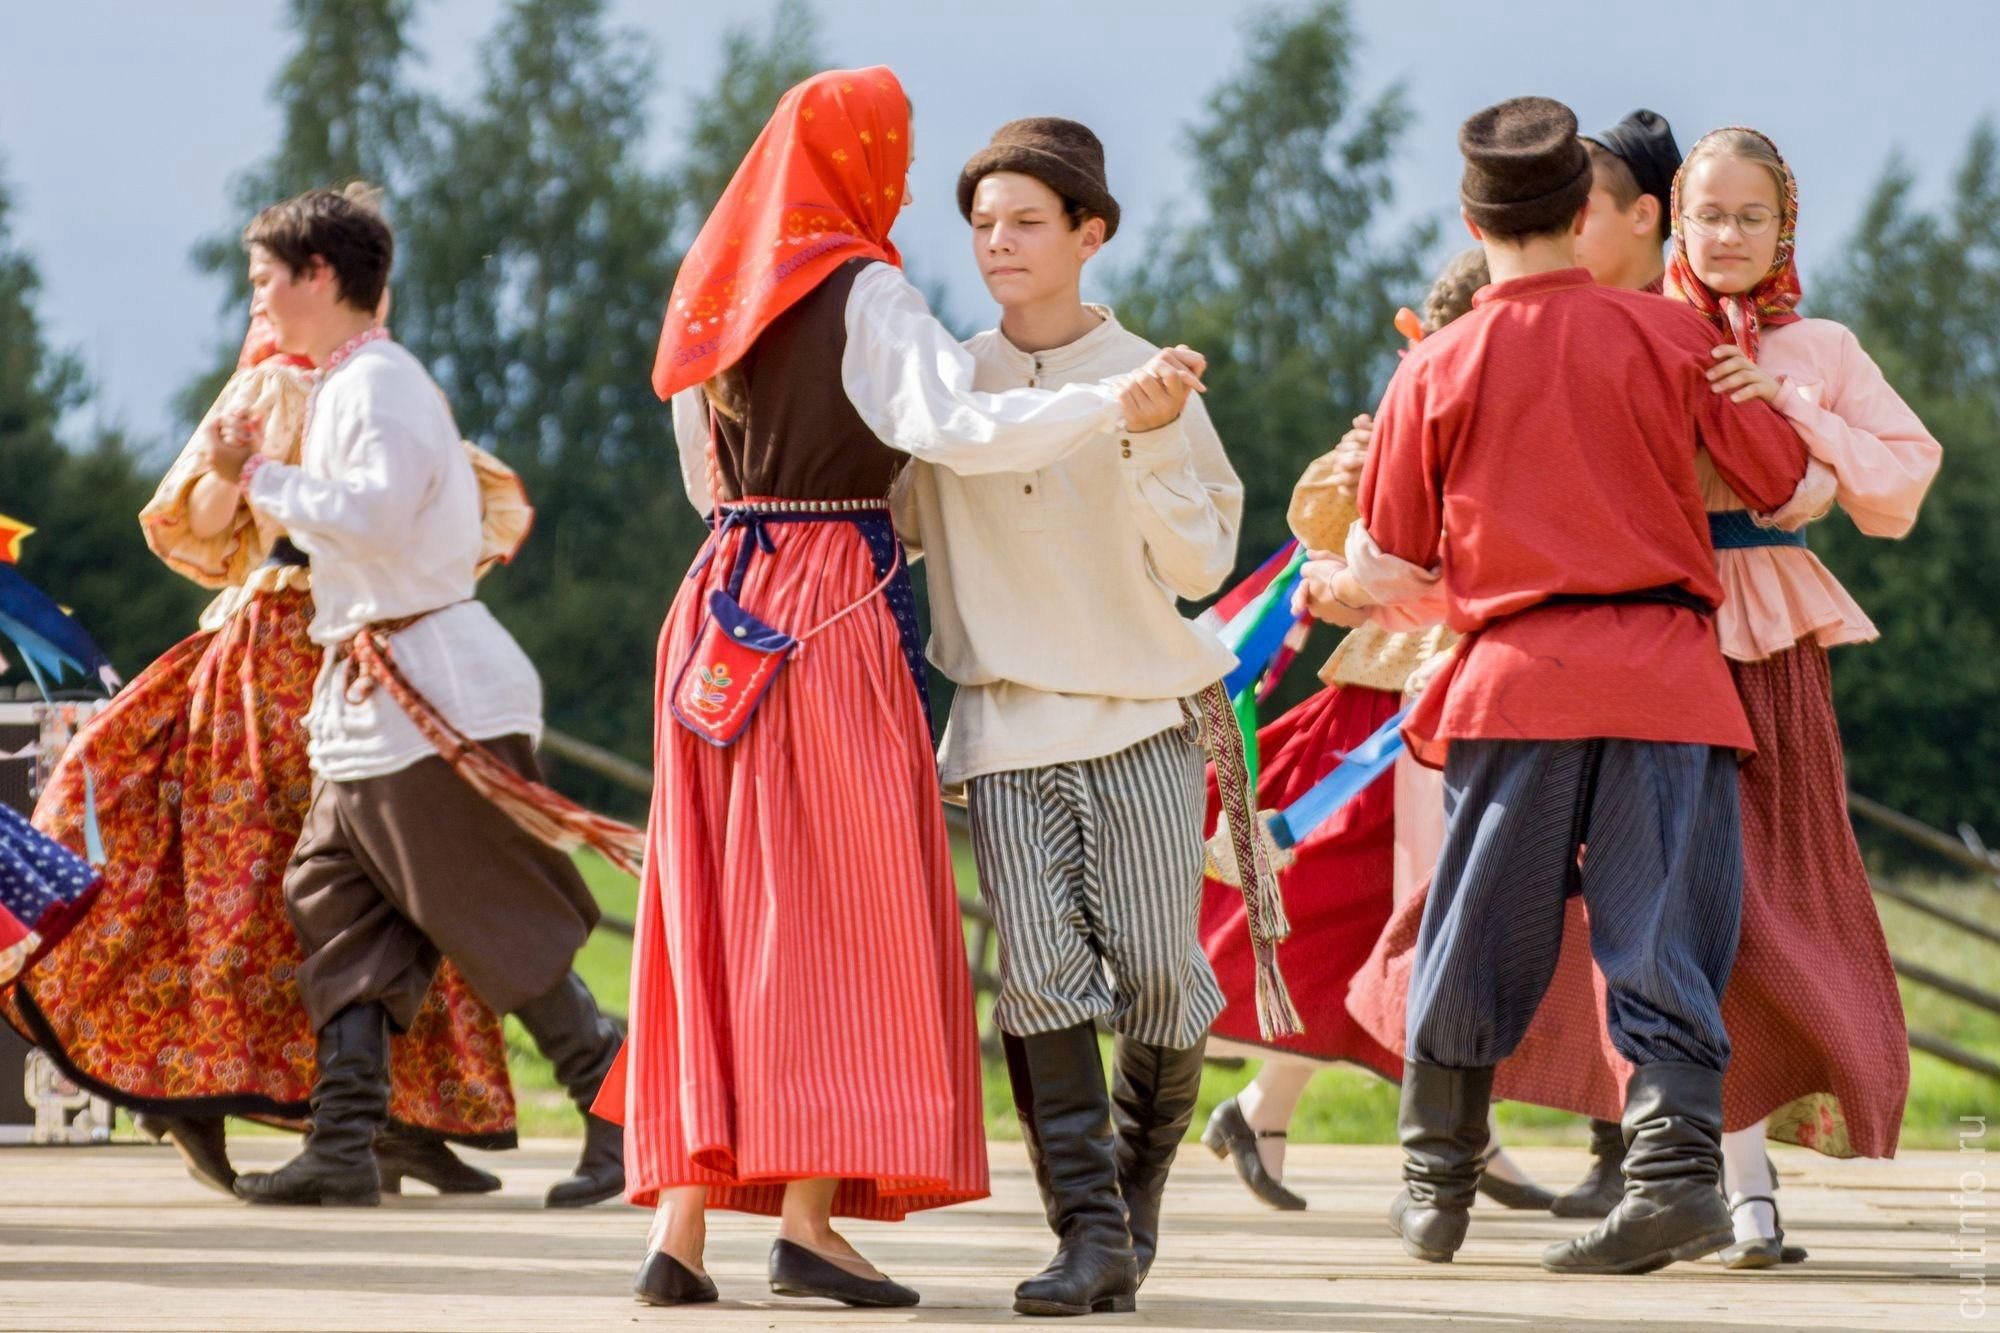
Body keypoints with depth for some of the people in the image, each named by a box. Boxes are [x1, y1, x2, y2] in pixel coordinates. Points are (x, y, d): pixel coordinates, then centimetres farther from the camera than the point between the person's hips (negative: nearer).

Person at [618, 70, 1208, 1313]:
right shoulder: (862, 292, -8)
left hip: (724, 611, 7)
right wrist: (1115, 407, -30)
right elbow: (953, 423, -23)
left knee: (712, 910, 6)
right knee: (837, 911, -4)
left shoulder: (717, 289, 14)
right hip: (835, 607, -7)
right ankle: (807, 1214, -10)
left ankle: (683, 1218, 1)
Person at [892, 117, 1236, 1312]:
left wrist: (1146, 448, -16)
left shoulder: (1148, 379, 1)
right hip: (1008, 724, 1)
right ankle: (1089, 1231, -12)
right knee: (1042, 974, -11)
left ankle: (1138, 1193, 21)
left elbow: (1204, 565, -1)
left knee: (1155, 972, -3)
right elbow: (892, 525, 14)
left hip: (1143, 718, -1)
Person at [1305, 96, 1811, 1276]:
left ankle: (1437, 1185, 21)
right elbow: (1778, 479, 9)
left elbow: (1397, 568, 10)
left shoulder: (1435, 372, 3)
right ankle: (1676, 1166, -17)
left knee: (1477, 942, 10)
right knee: (1662, 940, -2)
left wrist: (1335, 594, 33)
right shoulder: (1665, 334, 1)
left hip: (1518, 677, 0)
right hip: (1666, 669, 0)